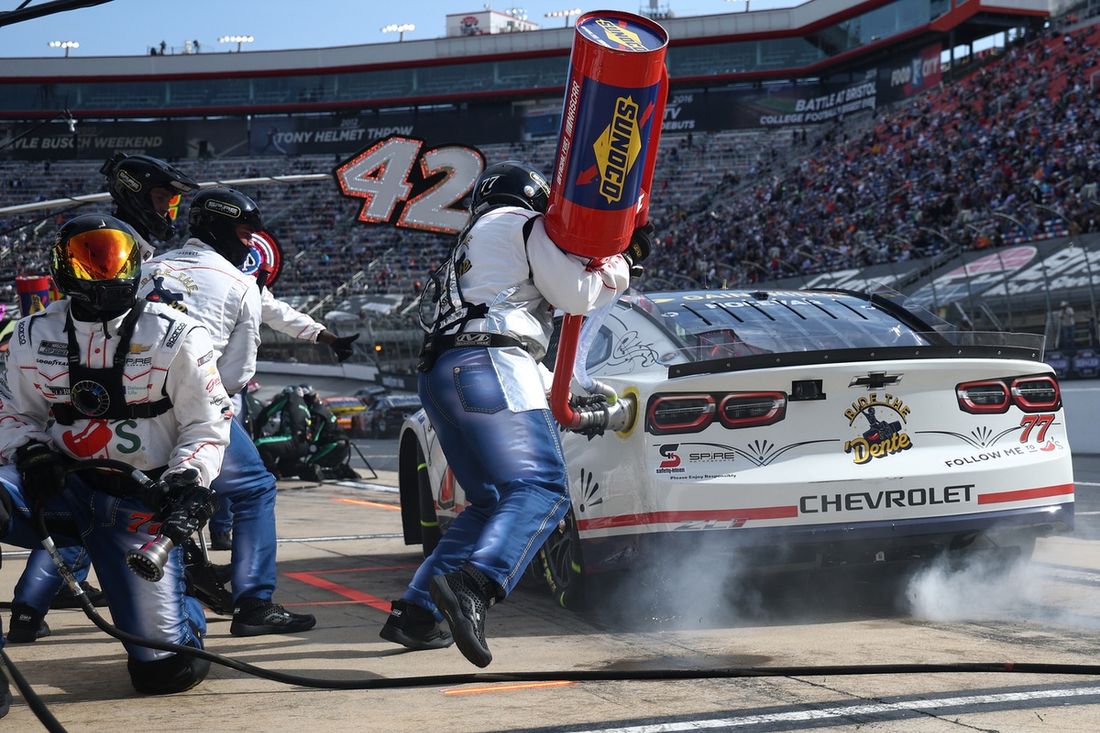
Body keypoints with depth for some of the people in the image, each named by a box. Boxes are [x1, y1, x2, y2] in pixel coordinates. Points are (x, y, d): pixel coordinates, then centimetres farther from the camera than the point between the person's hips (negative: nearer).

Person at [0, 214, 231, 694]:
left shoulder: (174, 338, -3)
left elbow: (208, 423, 1)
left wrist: (188, 480, -17)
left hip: (137, 504, -2)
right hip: (59, 484, 2)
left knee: (163, 665, -7)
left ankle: (182, 610, 29)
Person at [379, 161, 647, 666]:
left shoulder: (473, 244, 36)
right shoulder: (523, 223, 9)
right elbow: (575, 295, 3)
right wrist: (619, 266, 18)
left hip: (439, 376, 9)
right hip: (488, 365, -9)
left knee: (492, 503, 12)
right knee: (541, 489, -19)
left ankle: (414, 613, 4)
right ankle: (474, 582, -43)